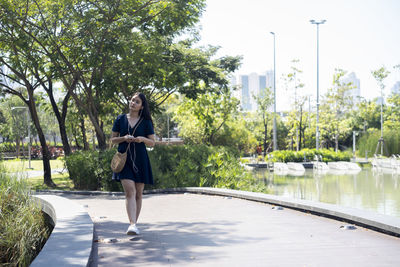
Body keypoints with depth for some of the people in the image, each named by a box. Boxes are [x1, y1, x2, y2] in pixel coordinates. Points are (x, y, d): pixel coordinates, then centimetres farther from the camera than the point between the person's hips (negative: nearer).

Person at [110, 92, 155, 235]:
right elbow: (112, 139, 10)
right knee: (130, 191, -16)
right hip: (124, 159, -1)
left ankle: (134, 224, 18)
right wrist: (124, 138, -10)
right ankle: (132, 225, -23)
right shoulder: (120, 119, 7)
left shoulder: (146, 122, 5)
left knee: (138, 194, 5)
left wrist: (142, 139, -13)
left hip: (140, 160, 1)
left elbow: (152, 142, 7)